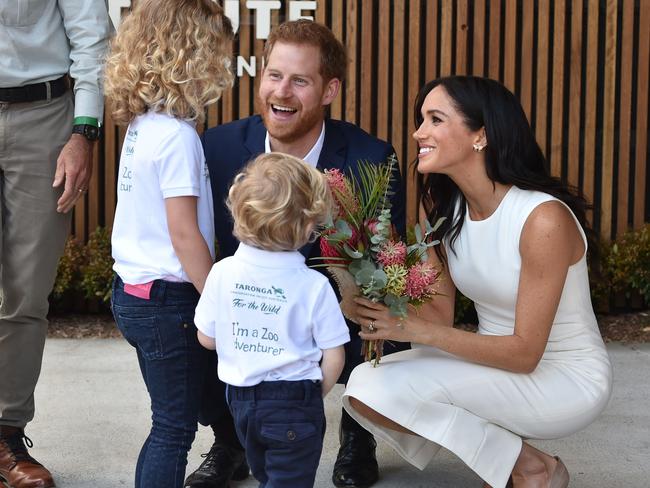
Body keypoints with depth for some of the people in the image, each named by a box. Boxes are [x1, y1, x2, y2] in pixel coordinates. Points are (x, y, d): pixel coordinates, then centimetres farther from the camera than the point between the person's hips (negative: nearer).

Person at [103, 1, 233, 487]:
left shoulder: (141, 126, 8)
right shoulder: (177, 136, -19)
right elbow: (184, 233, -20)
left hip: (134, 292, 9)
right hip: (168, 300, -9)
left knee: (171, 423, 18)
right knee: (174, 428, 2)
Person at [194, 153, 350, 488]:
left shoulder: (222, 272, -8)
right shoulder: (315, 285, -16)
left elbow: (207, 339, 1)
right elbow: (334, 357, -11)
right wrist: (315, 394, 7)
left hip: (241, 398, 4)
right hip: (294, 403, -4)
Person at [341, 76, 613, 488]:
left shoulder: (544, 218, -25)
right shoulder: (441, 206, -3)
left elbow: (525, 352, -23)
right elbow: (440, 313, -5)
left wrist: (416, 330, -29)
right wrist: (377, 308, -25)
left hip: (568, 378, -7)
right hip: (497, 361, 7)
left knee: (392, 389, -23)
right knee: (363, 386, -12)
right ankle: (505, 454, 7)